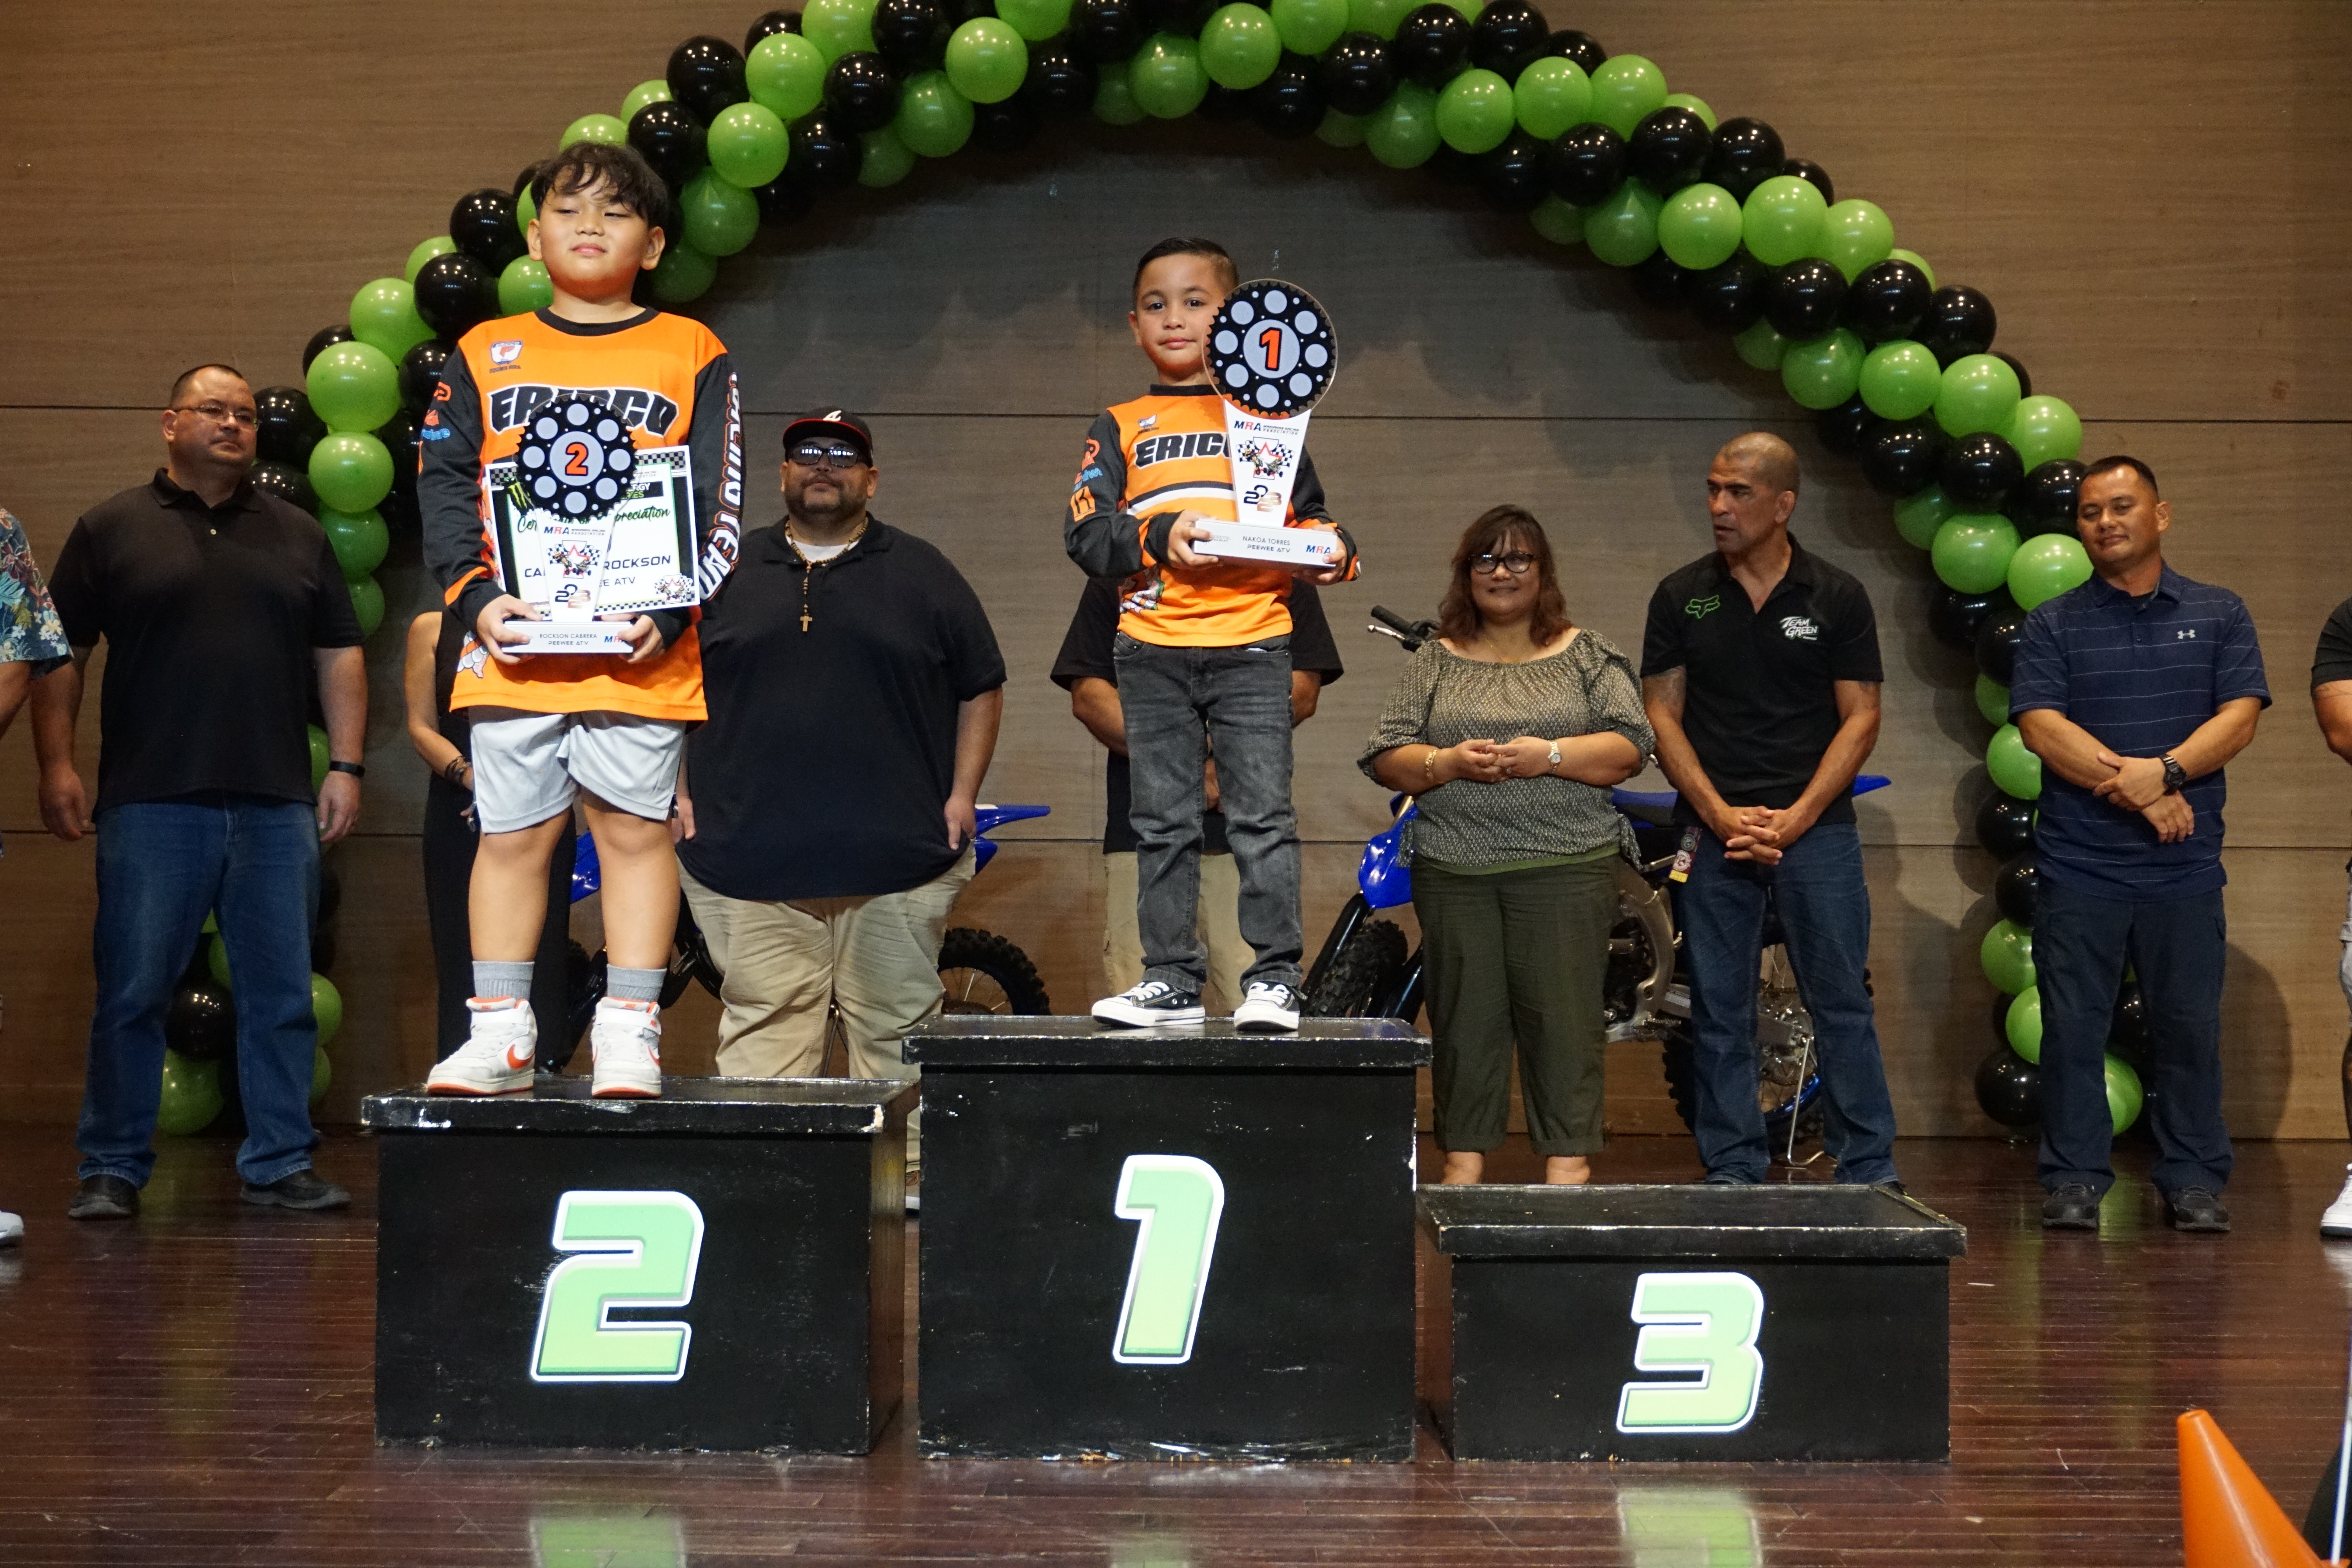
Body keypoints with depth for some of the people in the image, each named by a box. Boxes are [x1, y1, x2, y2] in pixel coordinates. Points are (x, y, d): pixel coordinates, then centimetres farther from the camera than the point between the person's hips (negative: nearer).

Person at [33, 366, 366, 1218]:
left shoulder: (299, 535, 15)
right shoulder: (112, 528, 8)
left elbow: (339, 656, 14)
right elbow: (61, 654, 5)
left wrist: (346, 767, 5)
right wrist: (56, 765, -4)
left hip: (277, 805, 2)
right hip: (150, 804, -2)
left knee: (281, 991, 5)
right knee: (131, 992, 0)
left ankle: (281, 1163, 14)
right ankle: (111, 1171, 9)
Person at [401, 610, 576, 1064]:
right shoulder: (432, 628, 11)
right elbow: (421, 727, 5)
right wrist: (469, 776, -14)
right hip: (459, 811, 0)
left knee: (543, 959, -6)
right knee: (463, 962, -4)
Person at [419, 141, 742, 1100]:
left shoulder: (692, 356, 7)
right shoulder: (485, 356, 12)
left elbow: (718, 507, 2)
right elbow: (444, 488, 8)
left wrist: (667, 613, -11)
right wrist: (476, 598, -8)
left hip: (640, 652, -1)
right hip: (513, 646, 2)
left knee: (636, 828, 0)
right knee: (511, 833, 5)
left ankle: (630, 1033, 7)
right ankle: (499, 1033, 13)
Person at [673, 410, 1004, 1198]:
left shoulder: (923, 574, 11)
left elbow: (982, 689, 13)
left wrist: (962, 794, 3)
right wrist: (677, 793, 7)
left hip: (897, 858, 0)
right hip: (748, 856, 1)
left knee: (896, 1027, 3)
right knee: (762, 1024, -1)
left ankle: (904, 1176, 10)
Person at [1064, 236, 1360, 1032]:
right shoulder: (1121, 428, 13)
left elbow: (1308, 515, 18)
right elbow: (1084, 531, 2)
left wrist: (1330, 552, -4)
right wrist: (1158, 540, -14)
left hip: (1252, 645, -1)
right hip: (1152, 650, 2)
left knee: (1262, 814, -6)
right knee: (1162, 823, 5)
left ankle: (1274, 978, -1)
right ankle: (1171, 980, 12)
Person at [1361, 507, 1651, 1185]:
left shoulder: (1589, 656, 10)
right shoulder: (1435, 662, 14)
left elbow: (1631, 747, 1)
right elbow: (1384, 758, 8)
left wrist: (1548, 756, -13)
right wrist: (1446, 764, -11)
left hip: (1563, 870, -2)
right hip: (1454, 872, 2)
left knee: (1563, 1015, -4)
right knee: (1465, 1016, 4)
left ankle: (1568, 1163, 3)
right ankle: (1464, 1161, 13)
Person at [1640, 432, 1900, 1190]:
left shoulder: (1837, 597, 4)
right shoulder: (1681, 596, 8)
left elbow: (1860, 716, 1)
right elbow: (1662, 715, 4)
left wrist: (1796, 817, -10)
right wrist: (1721, 815, -8)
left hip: (1816, 826, -1)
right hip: (1712, 827, 2)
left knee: (1842, 1001, -1)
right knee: (1719, 1011, 4)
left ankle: (1870, 1174, 5)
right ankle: (1733, 1173, 12)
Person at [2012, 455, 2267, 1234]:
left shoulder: (2219, 614, 10)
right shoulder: (2053, 624, 6)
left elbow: (2240, 717, -1)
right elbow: (2041, 727, -6)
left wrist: (2164, 771, -16)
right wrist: (2133, 788, -14)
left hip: (2186, 868, 1)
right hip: (2079, 867, -1)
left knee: (2190, 1027, 4)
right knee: (2073, 1029, 1)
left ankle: (2194, 1181, 14)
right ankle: (2074, 1182, 9)